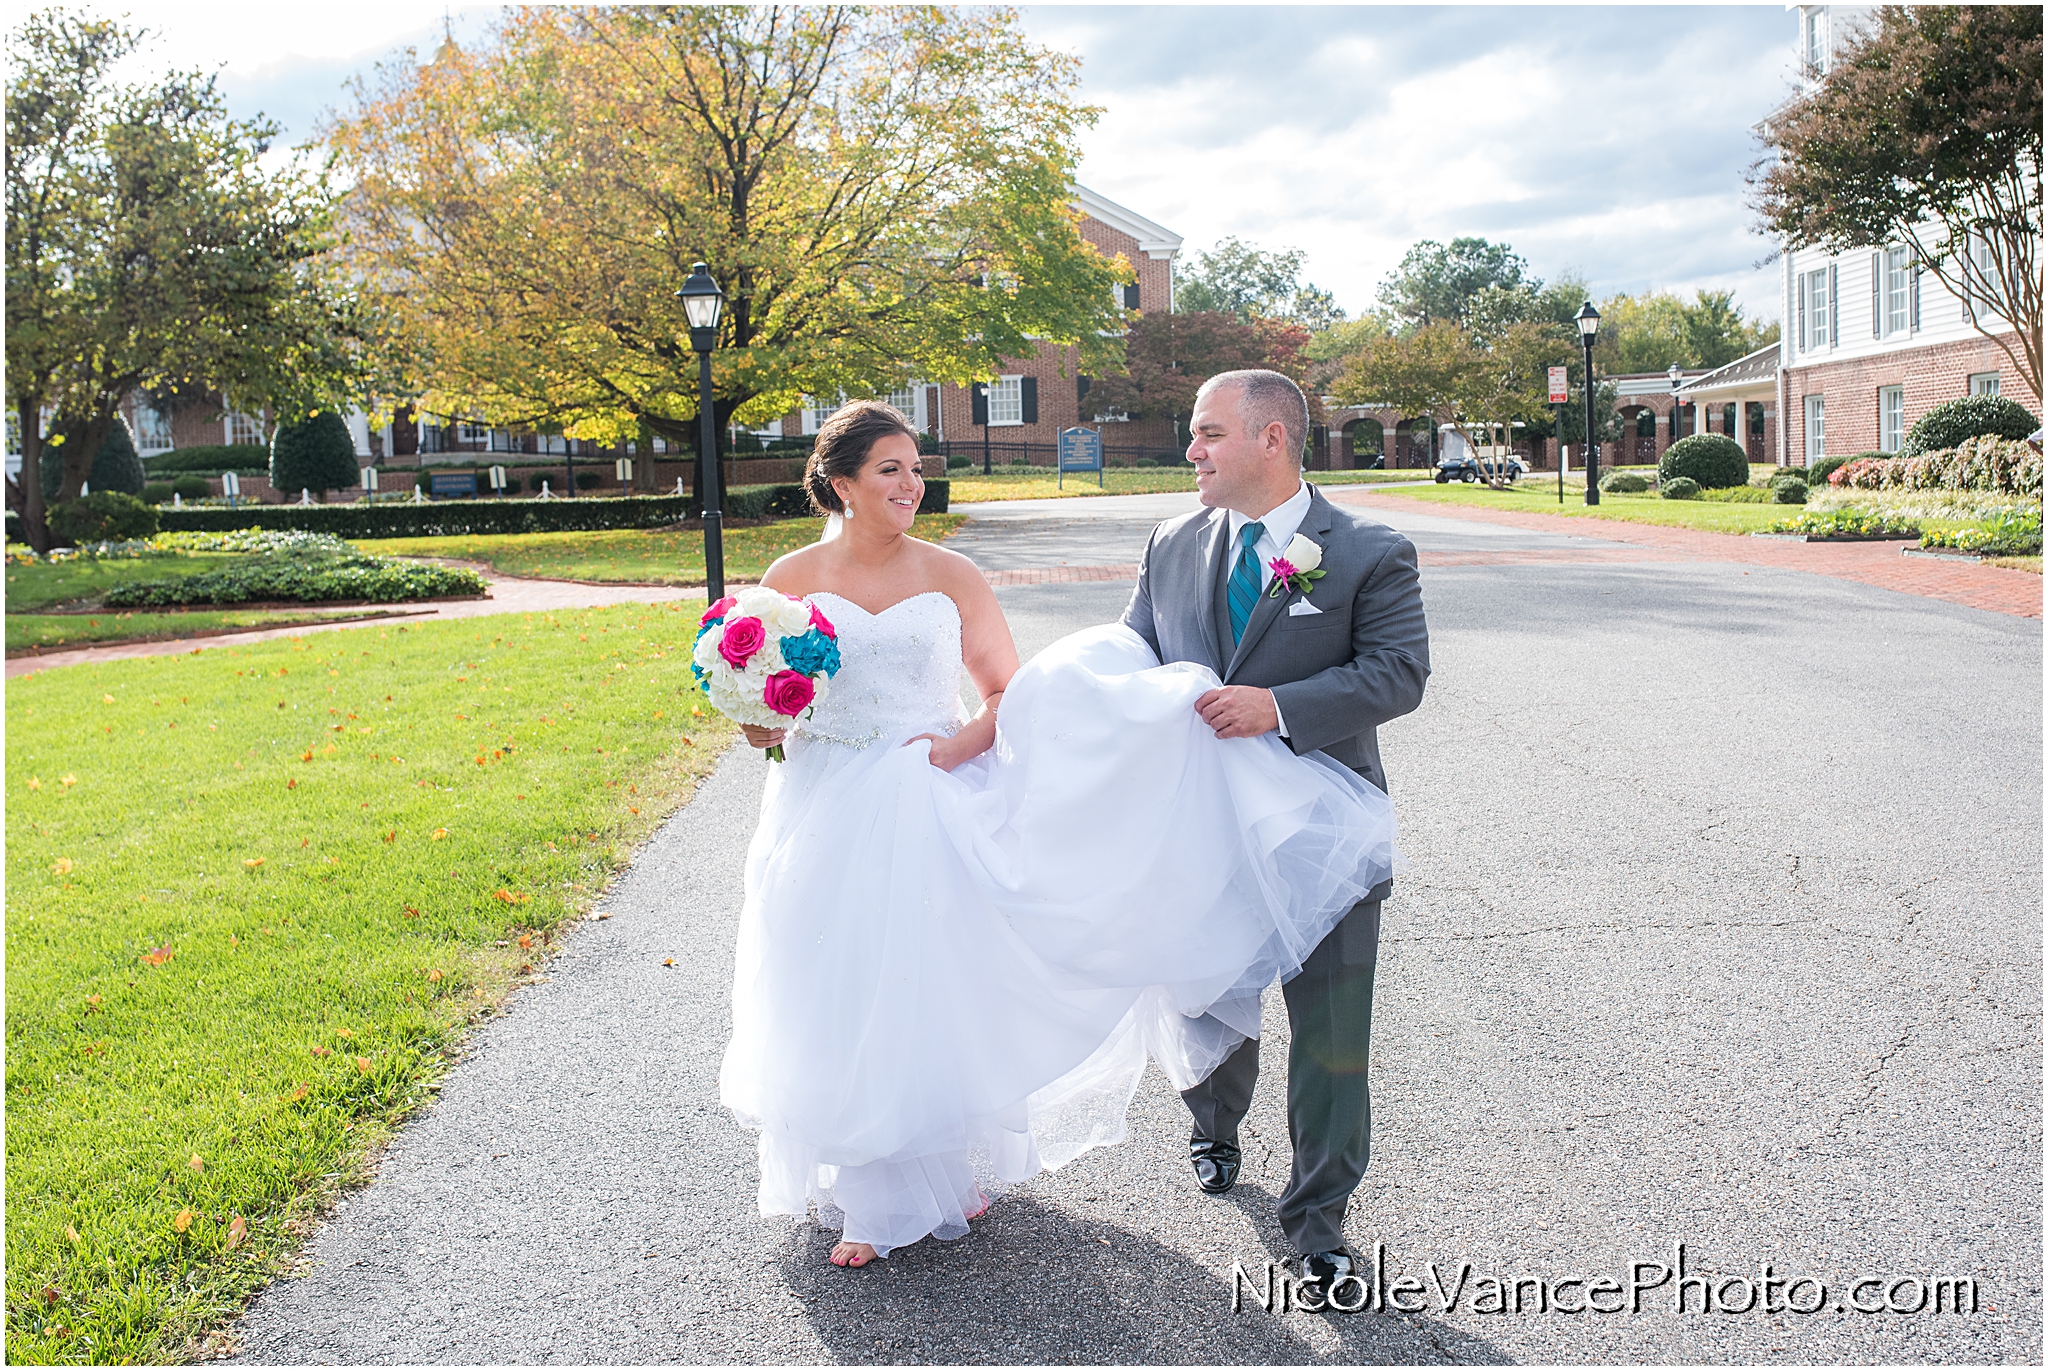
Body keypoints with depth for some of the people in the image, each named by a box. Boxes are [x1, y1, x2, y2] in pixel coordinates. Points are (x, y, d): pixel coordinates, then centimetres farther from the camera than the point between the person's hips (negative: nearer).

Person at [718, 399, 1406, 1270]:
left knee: (941, 988, 7)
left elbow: (1010, 690, 4)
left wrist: (965, 741, -13)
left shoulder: (951, 577, 1)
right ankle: (876, 1202, 26)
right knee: (844, 1007, 7)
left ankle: (954, 1168, 33)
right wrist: (764, 730, -12)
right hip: (827, 817, 0)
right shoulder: (790, 580, 0)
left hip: (932, 807, 0)